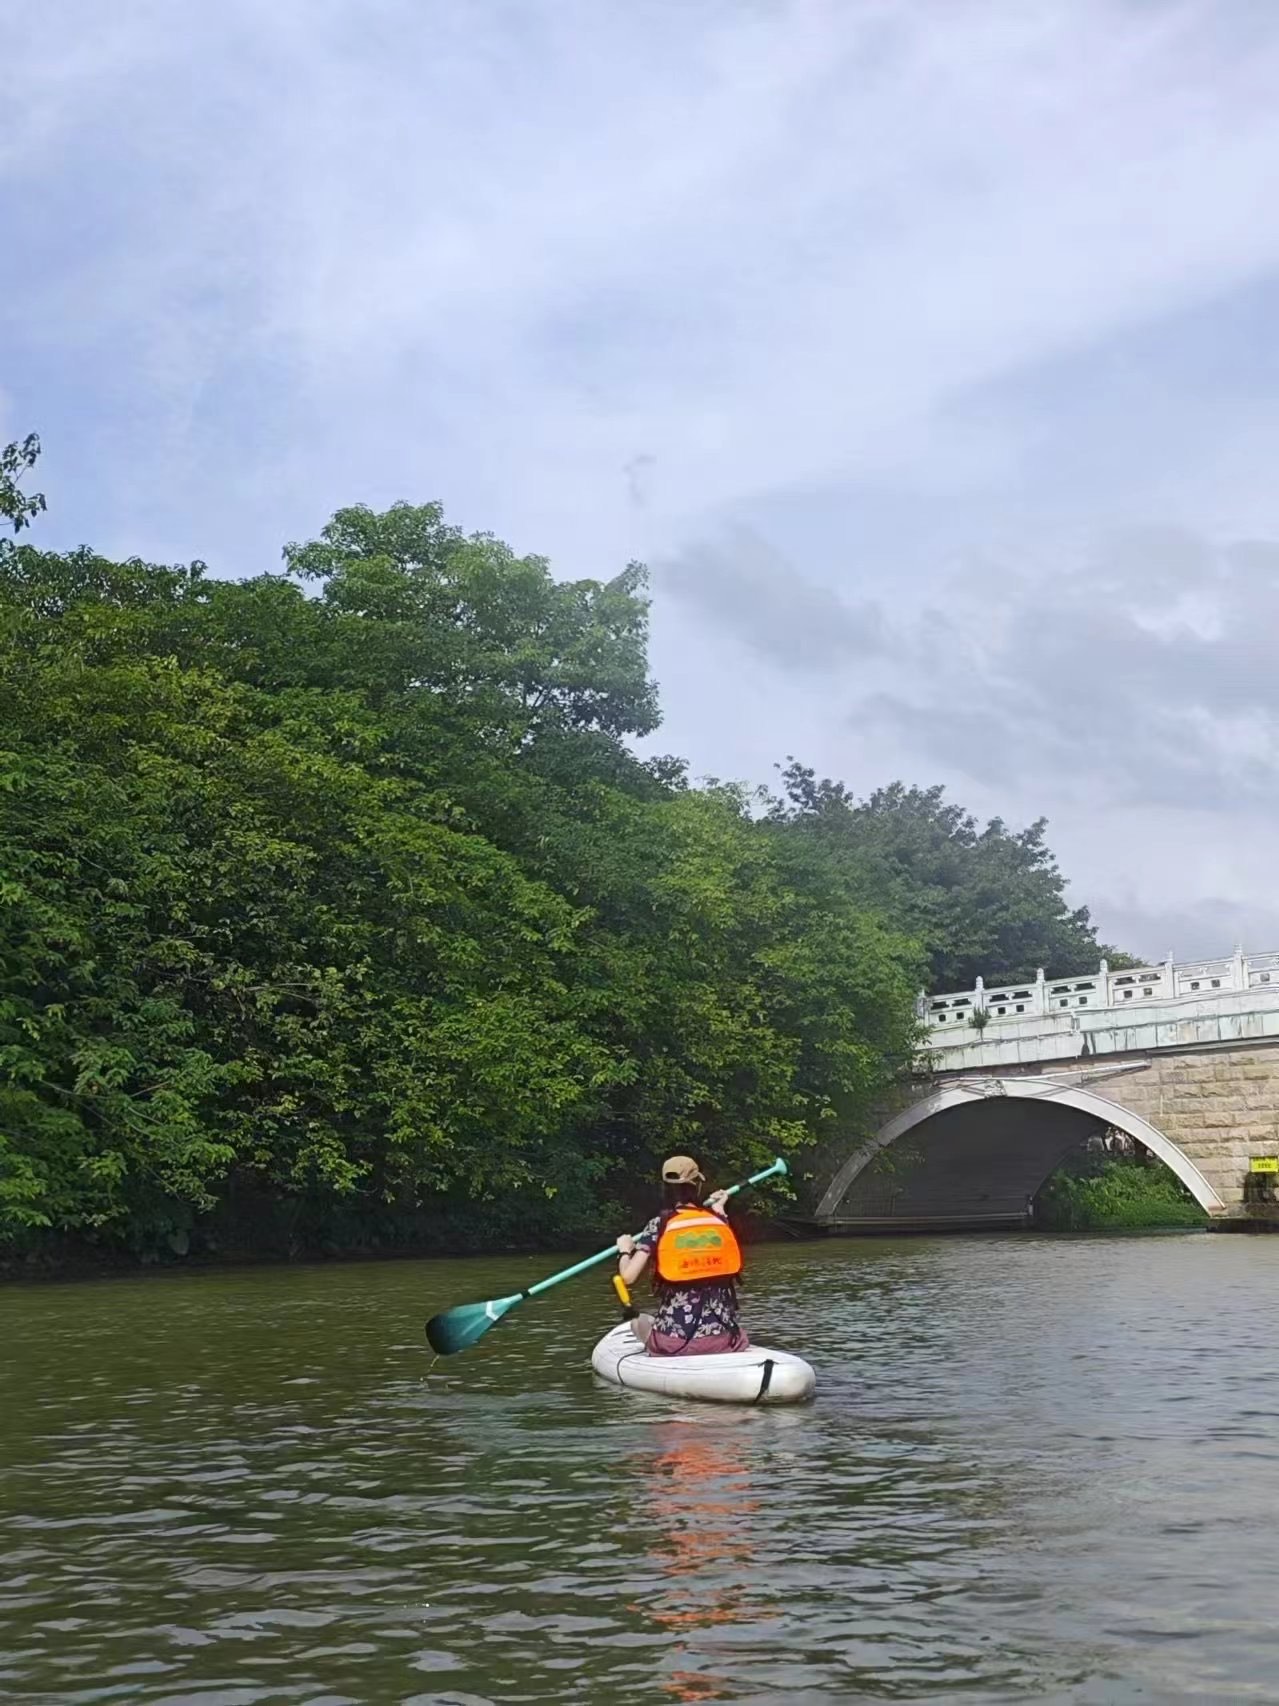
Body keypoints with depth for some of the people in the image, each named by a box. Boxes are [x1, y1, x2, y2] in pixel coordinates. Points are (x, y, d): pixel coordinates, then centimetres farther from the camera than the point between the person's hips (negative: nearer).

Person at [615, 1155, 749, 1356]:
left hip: (675, 1342, -2)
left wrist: (625, 1250, 12)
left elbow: (628, 1276, -8)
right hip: (723, 1341, 2)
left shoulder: (659, 1224, -4)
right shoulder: (718, 1220, 4)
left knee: (641, 1322, 28)